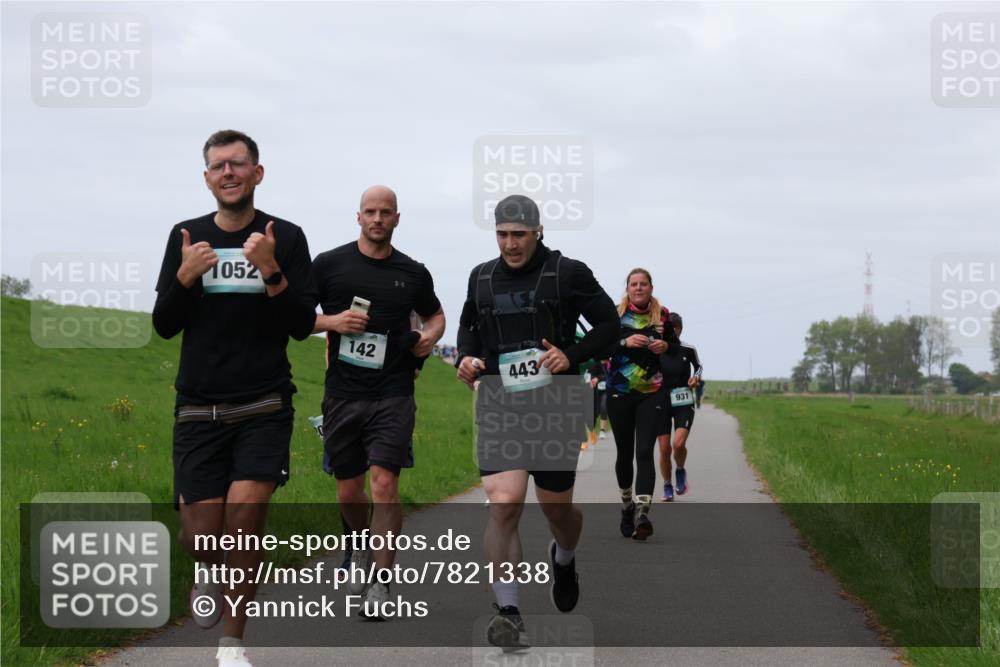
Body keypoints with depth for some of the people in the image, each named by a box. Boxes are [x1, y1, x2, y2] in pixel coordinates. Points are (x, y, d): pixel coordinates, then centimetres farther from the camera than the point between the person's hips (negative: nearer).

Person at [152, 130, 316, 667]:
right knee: (199, 535, -3)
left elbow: (302, 327, -3)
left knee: (244, 521, -16)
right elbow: (164, 326, 6)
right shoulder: (186, 237, 6)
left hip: (263, 409, -2)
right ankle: (208, 570, 35)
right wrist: (184, 277, -13)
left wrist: (271, 272, -19)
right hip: (199, 410, 2)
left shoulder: (286, 238, 1)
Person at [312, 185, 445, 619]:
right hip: (343, 395, 1)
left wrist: (430, 336, 4)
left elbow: (435, 314, 26)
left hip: (393, 395, -1)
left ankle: (379, 586, -10)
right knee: (348, 492, 9)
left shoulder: (413, 273, 8)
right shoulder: (329, 264, 4)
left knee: (384, 484, -14)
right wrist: (332, 321, -11)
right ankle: (363, 547, 41)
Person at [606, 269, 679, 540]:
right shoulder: (615, 314, 1)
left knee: (645, 452, -14)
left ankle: (642, 512, -24)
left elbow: (676, 346, 18)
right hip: (620, 393, 0)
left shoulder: (662, 316, 6)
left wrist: (666, 346, -5)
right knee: (624, 453, 10)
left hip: (652, 394, 0)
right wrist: (625, 342, -21)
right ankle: (627, 505, 32)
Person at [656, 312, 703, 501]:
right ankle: (667, 486, 19)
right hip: (661, 402, 1)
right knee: (664, 448, -1)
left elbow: (698, 366, 16)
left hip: (684, 403, -1)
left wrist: (697, 377, -3)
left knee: (679, 444, -19)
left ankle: (681, 471, 13)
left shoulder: (688, 350, -4)